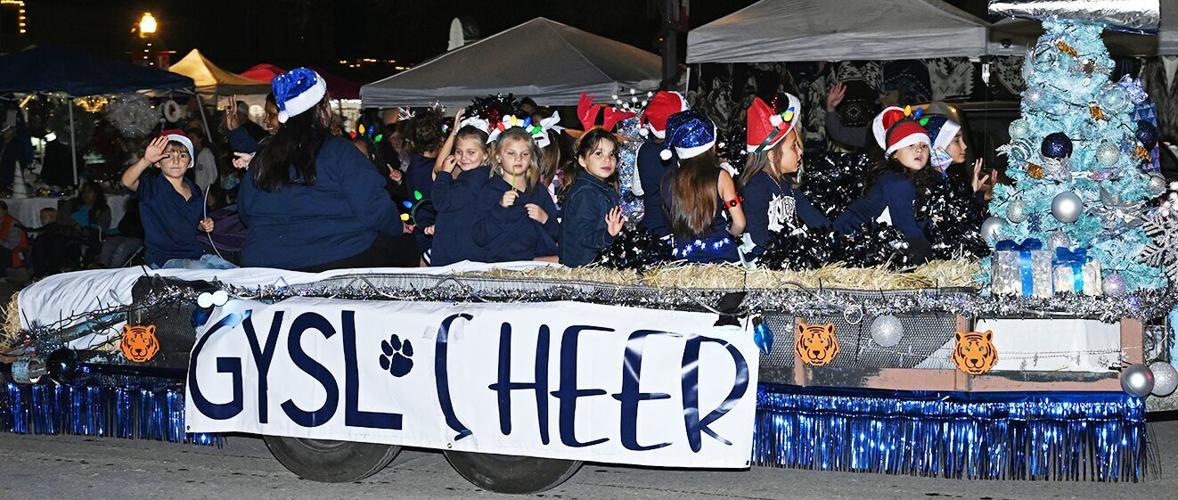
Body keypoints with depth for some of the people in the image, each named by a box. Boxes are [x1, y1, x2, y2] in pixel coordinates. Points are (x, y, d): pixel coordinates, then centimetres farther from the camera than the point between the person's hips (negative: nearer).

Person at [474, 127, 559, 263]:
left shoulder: (540, 190, 18)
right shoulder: (490, 189, 5)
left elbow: (557, 235, 17)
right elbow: (479, 238, -5)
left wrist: (545, 219, -2)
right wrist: (500, 207, -13)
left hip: (541, 256, 5)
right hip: (501, 260, -5)